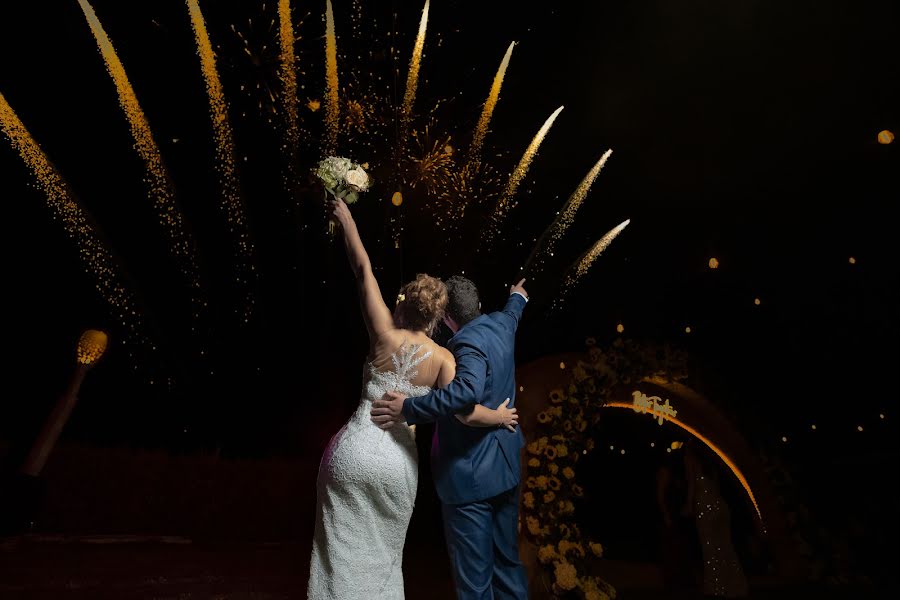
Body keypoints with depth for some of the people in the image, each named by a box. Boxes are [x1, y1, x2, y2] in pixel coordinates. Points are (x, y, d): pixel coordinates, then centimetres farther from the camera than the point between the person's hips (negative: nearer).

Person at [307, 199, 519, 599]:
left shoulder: (385, 335, -10)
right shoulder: (443, 358, -7)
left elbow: (363, 270, -2)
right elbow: (464, 414, -17)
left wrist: (347, 221, 8)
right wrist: (499, 417, 4)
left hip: (355, 450, -1)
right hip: (398, 461, 2)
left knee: (344, 548, 15)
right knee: (384, 551, 24)